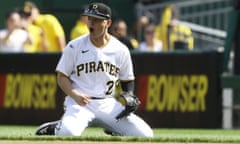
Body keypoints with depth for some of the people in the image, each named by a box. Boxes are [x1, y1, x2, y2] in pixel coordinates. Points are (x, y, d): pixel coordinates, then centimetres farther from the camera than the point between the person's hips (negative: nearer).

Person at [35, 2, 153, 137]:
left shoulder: (121, 50, 5)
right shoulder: (75, 46, -1)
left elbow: (127, 80, 16)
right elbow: (62, 76, 3)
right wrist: (75, 95, -16)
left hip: (108, 104, 3)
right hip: (79, 102, -3)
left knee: (145, 135, -13)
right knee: (68, 133, -35)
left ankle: (114, 132, 17)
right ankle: (57, 128, 2)